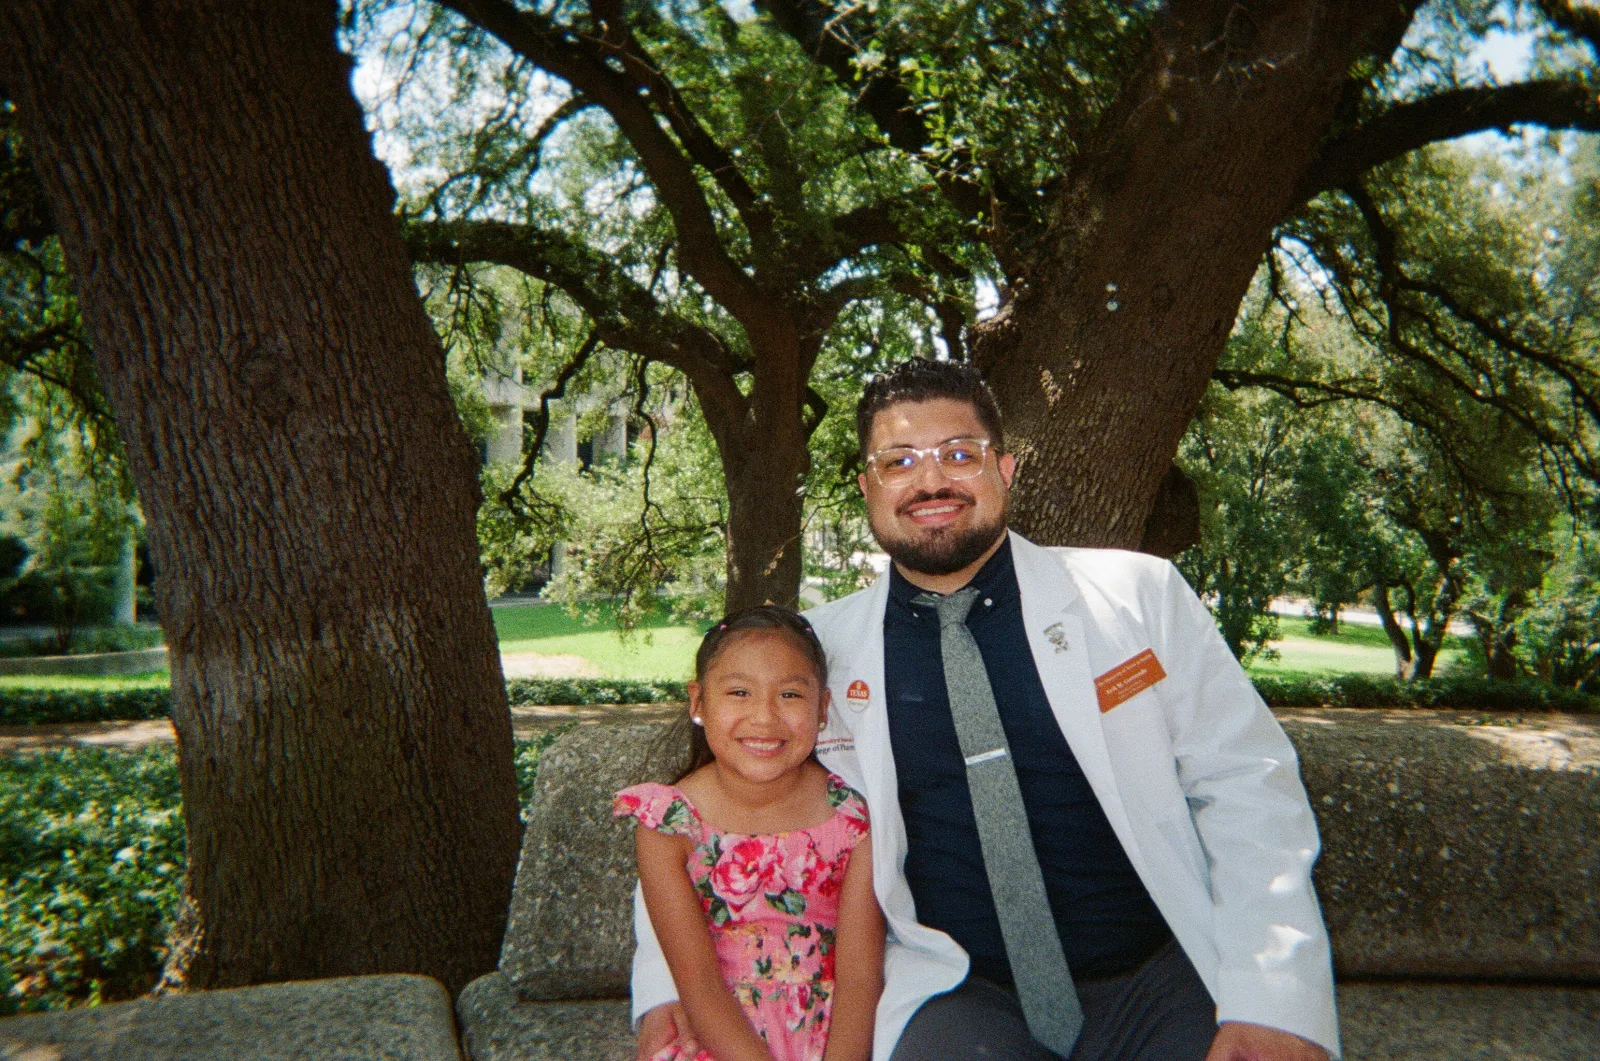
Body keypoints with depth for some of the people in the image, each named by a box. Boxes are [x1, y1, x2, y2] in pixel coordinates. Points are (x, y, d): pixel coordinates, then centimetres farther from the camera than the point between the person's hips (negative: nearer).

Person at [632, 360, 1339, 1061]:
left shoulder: (1140, 594, -1)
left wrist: (1272, 1002, -13)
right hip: (955, 997, -1)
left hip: (1163, 980, 2)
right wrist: (664, 981, -2)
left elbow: (1246, 787, -1)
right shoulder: (819, 647, 0)